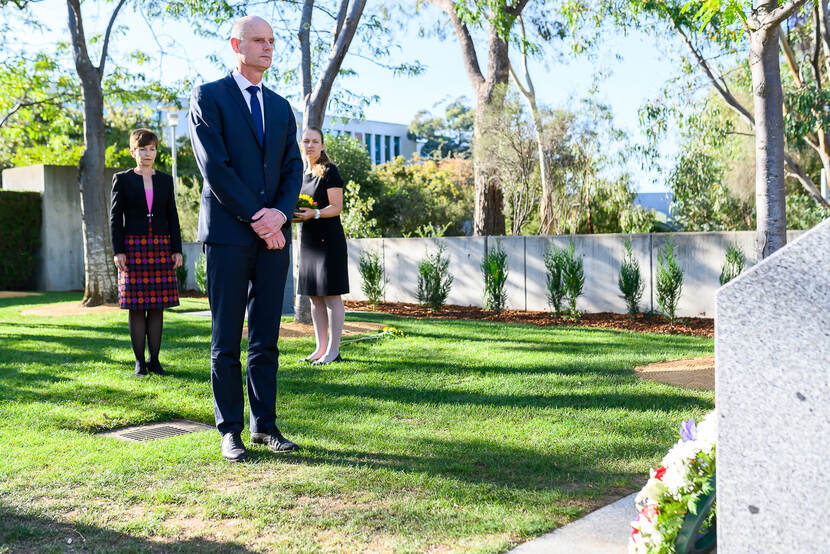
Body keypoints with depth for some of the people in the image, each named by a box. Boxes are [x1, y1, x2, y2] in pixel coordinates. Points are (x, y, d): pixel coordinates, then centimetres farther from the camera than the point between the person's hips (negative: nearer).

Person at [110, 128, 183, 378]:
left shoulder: (165, 180, 12)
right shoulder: (122, 179, 5)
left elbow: (172, 217, 11)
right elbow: (115, 217, 1)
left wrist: (177, 249, 4)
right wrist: (118, 251, -7)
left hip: (160, 247, 2)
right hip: (133, 247, -2)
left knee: (157, 305, 2)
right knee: (136, 306, -2)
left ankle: (154, 360, 9)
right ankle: (139, 362, 6)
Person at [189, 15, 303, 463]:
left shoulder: (281, 107, 18)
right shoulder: (208, 97, 1)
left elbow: (293, 168, 11)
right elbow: (214, 167, -9)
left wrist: (280, 213, -9)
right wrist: (257, 219, -12)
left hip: (273, 236, 5)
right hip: (228, 234, -5)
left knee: (266, 338, 7)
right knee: (226, 340, 1)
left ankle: (264, 426, 15)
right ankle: (230, 430, 9)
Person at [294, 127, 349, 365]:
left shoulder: (329, 172, -6)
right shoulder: (302, 174, 16)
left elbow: (336, 207, -12)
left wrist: (315, 213, -28)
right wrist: (294, 214, 3)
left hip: (329, 239, -8)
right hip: (308, 239, 8)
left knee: (331, 295, -5)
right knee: (314, 297, 9)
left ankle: (333, 350, -1)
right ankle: (321, 348, 16)